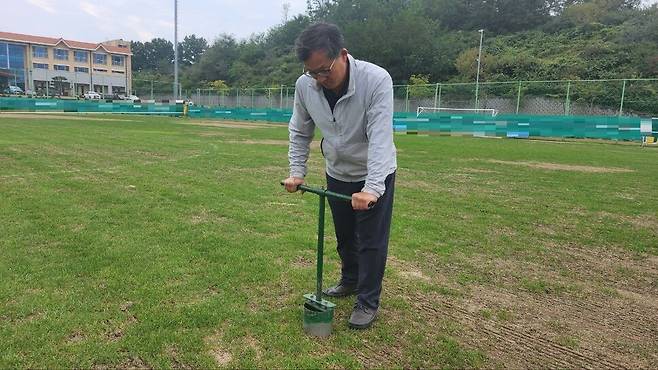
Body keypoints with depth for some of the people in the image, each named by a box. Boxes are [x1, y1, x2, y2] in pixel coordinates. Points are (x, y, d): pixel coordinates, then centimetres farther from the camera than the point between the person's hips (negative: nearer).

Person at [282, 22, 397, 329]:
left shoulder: (376, 80, -30)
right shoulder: (304, 85, -16)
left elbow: (380, 138, -36)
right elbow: (300, 132, -2)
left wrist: (372, 188, -43)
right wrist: (297, 172, -9)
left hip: (375, 175, -4)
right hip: (337, 173, 5)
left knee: (371, 240, 1)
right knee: (344, 235, 19)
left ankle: (368, 302, 18)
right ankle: (350, 281, 43)